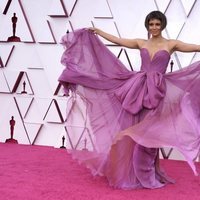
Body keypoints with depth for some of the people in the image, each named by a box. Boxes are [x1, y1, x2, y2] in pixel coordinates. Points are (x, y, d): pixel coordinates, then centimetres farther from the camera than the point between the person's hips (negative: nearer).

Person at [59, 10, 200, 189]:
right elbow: (117, 40, 15)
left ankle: (146, 175, 15)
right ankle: (130, 172, 17)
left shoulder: (171, 44, 3)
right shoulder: (141, 43, 11)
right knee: (130, 131, 2)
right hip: (137, 90, 3)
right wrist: (97, 32, 17)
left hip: (156, 93, -3)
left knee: (148, 134, 0)